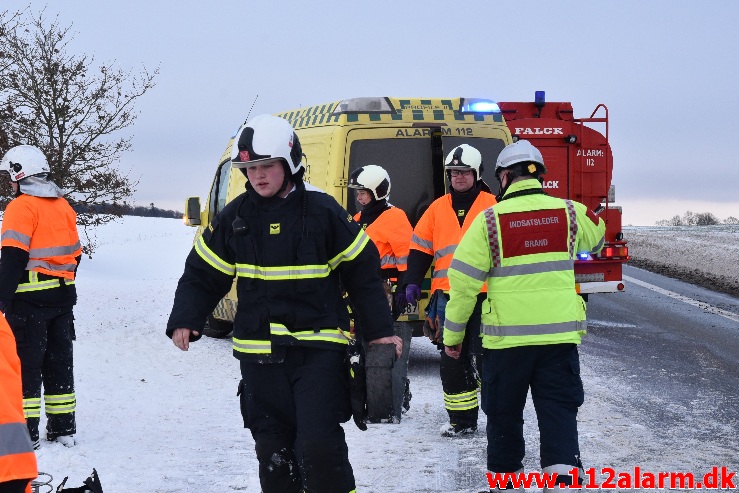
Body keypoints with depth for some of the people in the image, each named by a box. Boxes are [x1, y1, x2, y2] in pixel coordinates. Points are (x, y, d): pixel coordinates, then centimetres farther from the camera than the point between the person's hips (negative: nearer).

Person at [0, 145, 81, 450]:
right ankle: (63, 428, 15)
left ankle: (26, 430, -4)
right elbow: (75, 253, 15)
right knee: (59, 362, 12)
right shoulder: (63, 206, 12)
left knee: (26, 363, -2)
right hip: (62, 297, 7)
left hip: (30, 299, -7)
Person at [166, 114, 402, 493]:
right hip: (259, 354, 4)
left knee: (319, 444, -13)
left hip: (318, 348, -4)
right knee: (272, 448, 9)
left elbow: (362, 271, 2)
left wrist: (379, 331, 1)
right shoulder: (234, 218, 4)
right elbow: (202, 274, 12)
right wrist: (185, 321, -3)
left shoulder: (322, 211, -4)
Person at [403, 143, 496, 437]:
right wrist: (413, 282, 3)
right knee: (452, 361, 4)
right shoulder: (438, 208, 11)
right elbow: (420, 248, 14)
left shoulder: (492, 206, 2)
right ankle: (461, 420, 12)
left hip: (484, 295, -3)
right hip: (447, 296, 3)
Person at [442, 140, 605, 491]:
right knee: (559, 410, 5)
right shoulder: (570, 213, 1)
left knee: (504, 413, 13)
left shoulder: (489, 220, -7)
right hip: (559, 334, 2)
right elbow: (596, 237, 25)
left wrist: (452, 334, 6)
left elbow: (463, 282, -5)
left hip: (506, 337, -1)